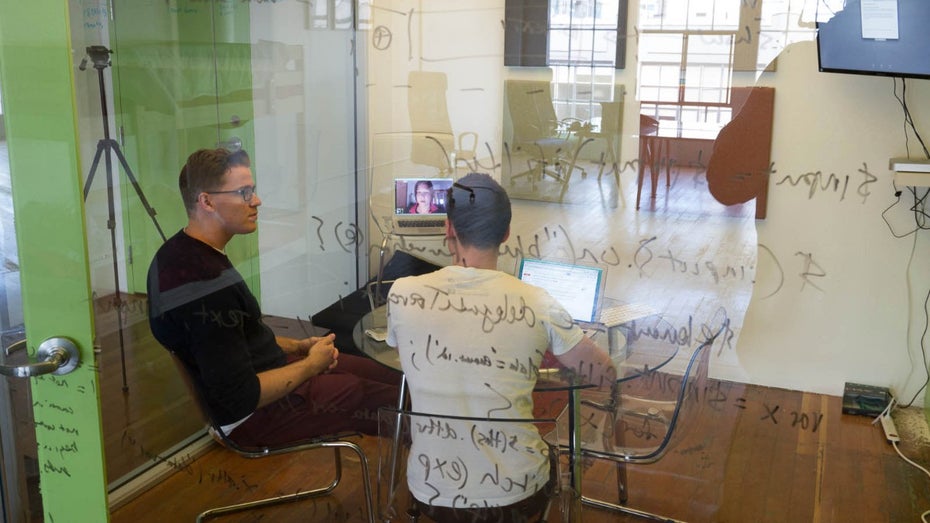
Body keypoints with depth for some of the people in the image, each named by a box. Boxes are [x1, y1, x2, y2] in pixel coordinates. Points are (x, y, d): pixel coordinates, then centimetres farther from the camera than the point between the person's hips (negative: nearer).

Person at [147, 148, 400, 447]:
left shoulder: (180, 252, 2)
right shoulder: (204, 287, -31)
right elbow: (243, 397, -28)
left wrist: (297, 347, 6)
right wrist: (311, 365, -14)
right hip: (253, 415, -10)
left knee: (386, 375, 13)